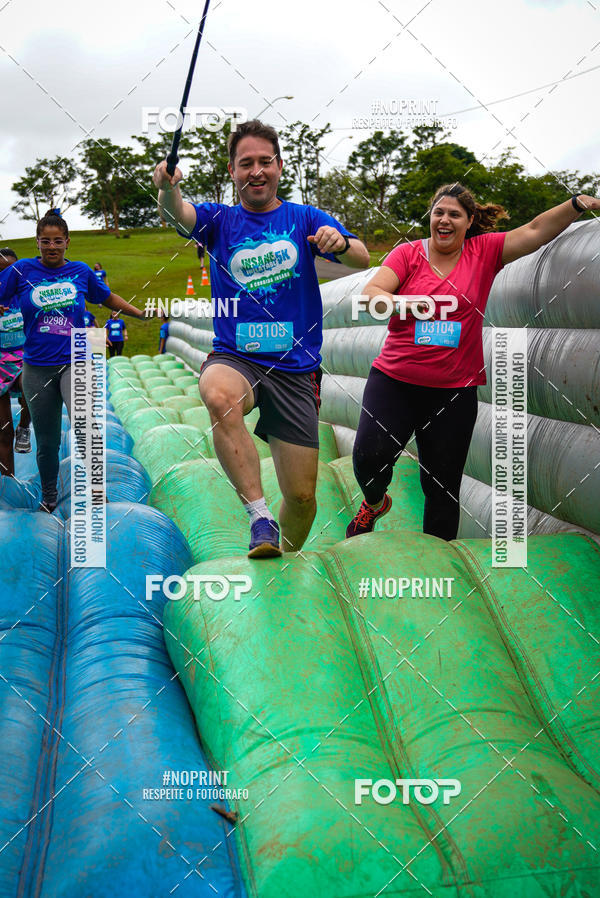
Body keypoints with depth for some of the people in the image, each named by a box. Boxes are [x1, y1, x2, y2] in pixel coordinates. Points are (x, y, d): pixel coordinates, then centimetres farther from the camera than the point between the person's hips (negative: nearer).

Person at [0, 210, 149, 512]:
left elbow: (108, 298, 20)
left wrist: (142, 314, 18)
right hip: (37, 368, 1)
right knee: (47, 442, 10)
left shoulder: (81, 271, 5)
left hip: (74, 362, -1)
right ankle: (48, 495, 35)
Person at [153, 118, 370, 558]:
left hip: (295, 368, 1)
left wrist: (341, 242, -28)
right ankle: (259, 514, -26)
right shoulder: (219, 220, 8)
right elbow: (178, 213, -13)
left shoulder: (305, 218, 8)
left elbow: (363, 259, -5)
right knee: (219, 396, -39)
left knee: (302, 496, 0)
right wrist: (167, 189, -37)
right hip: (235, 358, 0)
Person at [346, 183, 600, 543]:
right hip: (394, 381, -1)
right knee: (369, 455, -18)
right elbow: (370, 294, -9)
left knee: (443, 487, 6)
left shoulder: (484, 252, 5)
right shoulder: (408, 253, 2)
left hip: (454, 391, 1)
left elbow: (536, 231, -5)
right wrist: (404, 304, -27)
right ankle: (375, 503, 18)